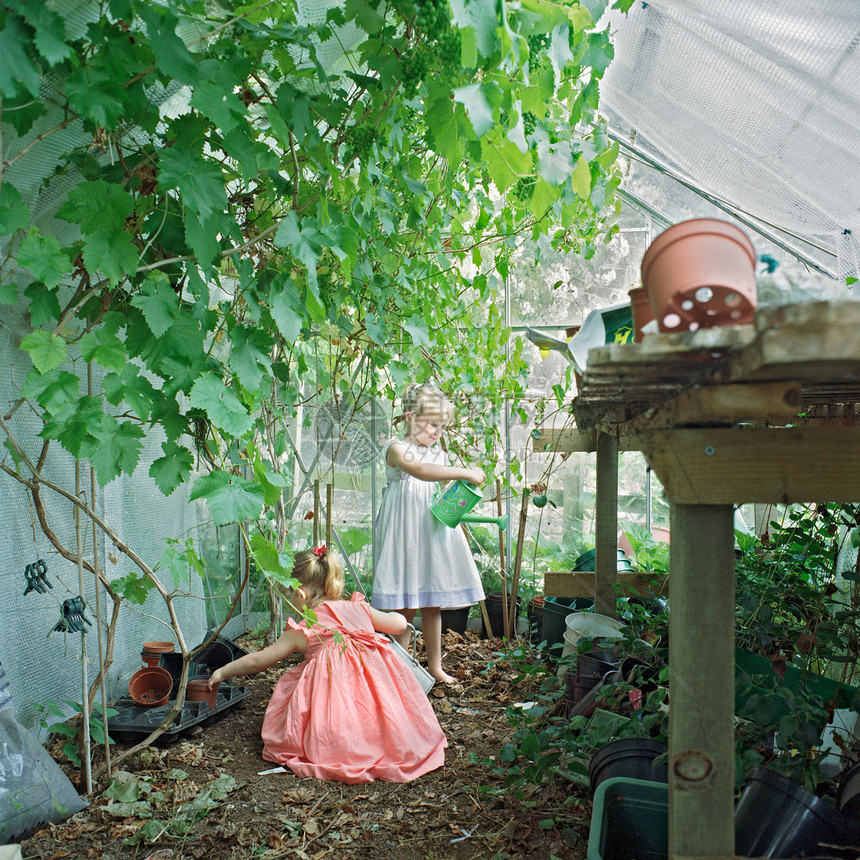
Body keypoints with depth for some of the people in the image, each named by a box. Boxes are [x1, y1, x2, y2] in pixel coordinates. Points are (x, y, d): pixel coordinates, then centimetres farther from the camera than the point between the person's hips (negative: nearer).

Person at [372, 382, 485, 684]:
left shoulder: (438, 454, 14)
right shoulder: (396, 449, -8)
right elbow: (418, 470, -30)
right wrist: (464, 473, -32)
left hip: (432, 534, 6)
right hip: (404, 534, -6)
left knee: (432, 605, 10)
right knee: (405, 607, -2)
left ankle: (435, 666, 22)